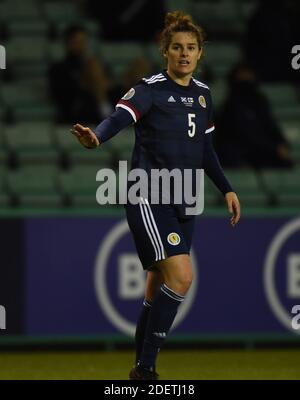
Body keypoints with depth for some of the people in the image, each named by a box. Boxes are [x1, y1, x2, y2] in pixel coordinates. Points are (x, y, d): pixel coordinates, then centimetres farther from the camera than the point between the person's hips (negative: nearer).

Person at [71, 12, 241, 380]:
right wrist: (96, 138, -47)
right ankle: (145, 368, -11)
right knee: (181, 277, -20)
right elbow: (120, 117, -27)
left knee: (160, 285, 10)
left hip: (184, 203, 7)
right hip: (150, 198, -7)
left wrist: (226, 189, 22)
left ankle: (142, 368, 21)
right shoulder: (151, 89, -9)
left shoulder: (202, 93, 13)